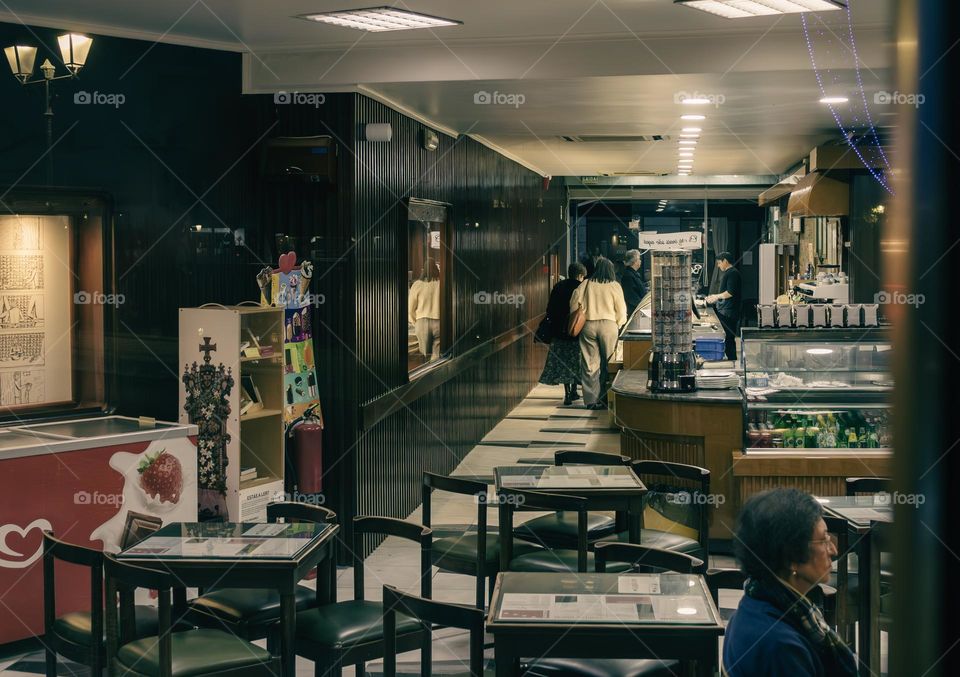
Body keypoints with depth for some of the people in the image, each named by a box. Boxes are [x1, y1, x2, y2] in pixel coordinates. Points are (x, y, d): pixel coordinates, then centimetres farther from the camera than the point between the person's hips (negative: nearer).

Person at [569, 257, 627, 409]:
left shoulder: (586, 284, 4)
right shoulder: (614, 286, -1)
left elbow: (574, 303, 5)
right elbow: (621, 310, 1)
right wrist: (619, 325, 18)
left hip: (588, 325, 2)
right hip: (608, 325, -2)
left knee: (589, 363, 4)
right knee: (608, 363, 7)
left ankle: (591, 399, 4)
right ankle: (605, 398, 6)